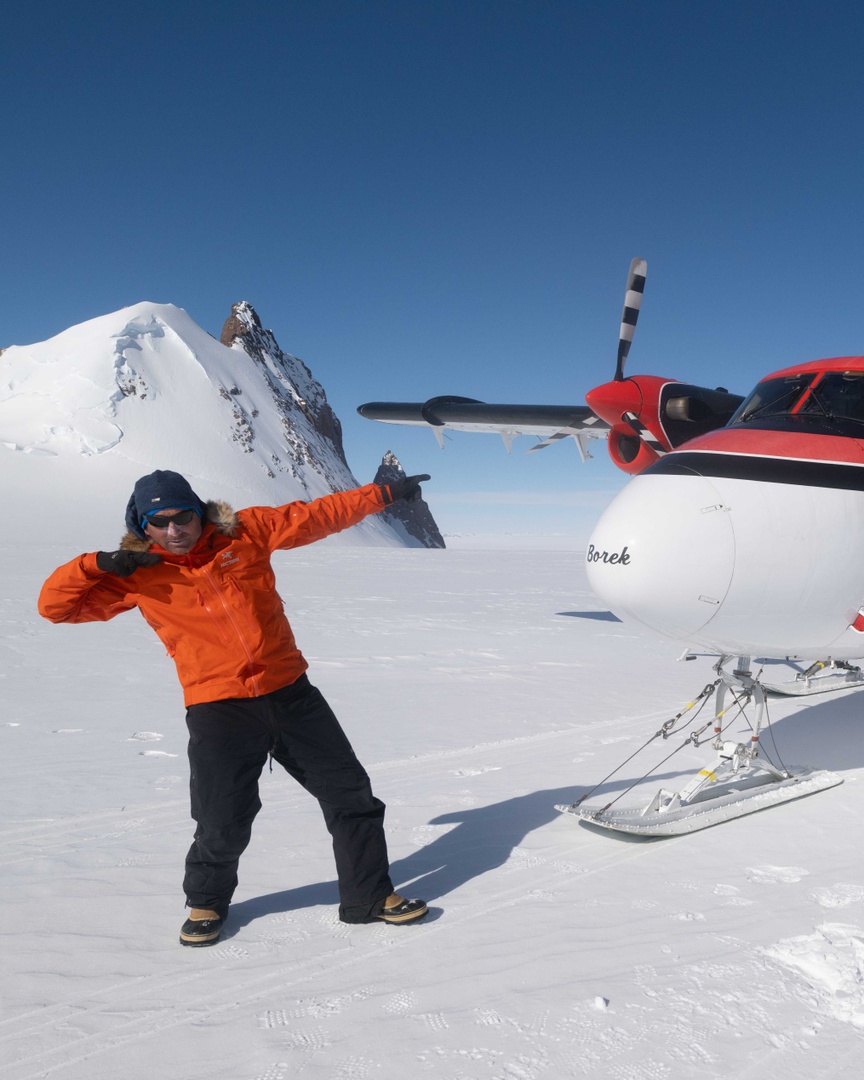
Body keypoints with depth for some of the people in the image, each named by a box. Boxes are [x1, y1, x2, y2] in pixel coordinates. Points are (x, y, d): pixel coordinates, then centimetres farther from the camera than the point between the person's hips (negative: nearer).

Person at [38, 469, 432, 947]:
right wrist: (99, 563, -17)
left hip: (290, 692, 2)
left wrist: (387, 493, 6)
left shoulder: (245, 531, -1)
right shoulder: (135, 575, 0)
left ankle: (370, 897, 28)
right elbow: (55, 604, 1)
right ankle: (206, 904, 33)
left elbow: (319, 515, 5)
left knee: (351, 795, 7)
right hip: (217, 708, -2)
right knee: (223, 825, -2)